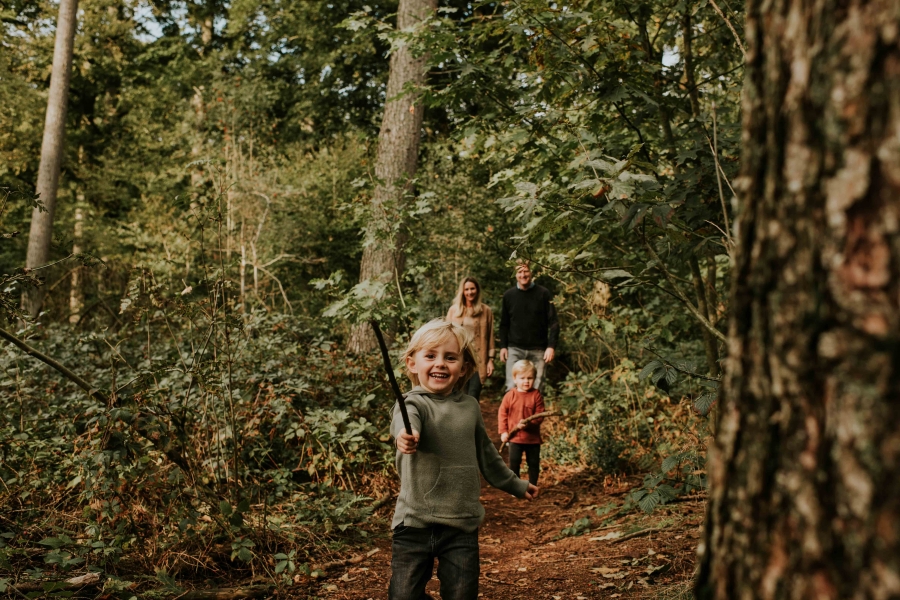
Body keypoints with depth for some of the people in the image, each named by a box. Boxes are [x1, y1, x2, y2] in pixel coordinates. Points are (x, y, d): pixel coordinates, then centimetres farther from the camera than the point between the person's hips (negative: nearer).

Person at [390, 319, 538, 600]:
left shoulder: (470, 406, 8)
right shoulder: (414, 404, -8)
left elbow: (485, 453, 24)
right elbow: (405, 422, -33)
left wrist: (515, 485, 35)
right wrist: (405, 436, -57)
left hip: (462, 526, 3)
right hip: (415, 524, -3)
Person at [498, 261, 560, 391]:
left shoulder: (543, 294, -1)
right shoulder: (509, 295, 5)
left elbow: (553, 322, -3)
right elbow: (504, 324, 11)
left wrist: (551, 346, -11)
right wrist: (503, 346, 3)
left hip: (537, 350, -1)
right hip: (515, 349, 1)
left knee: (535, 389, 3)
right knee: (512, 388, -5)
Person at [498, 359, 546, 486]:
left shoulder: (536, 395, -8)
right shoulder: (510, 395, -6)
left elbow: (540, 415, -10)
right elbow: (502, 413, -2)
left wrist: (528, 423, -27)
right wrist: (503, 431, -8)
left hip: (533, 437, 0)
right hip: (515, 437, 0)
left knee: (534, 463, 11)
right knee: (514, 462, 4)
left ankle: (532, 487, 27)